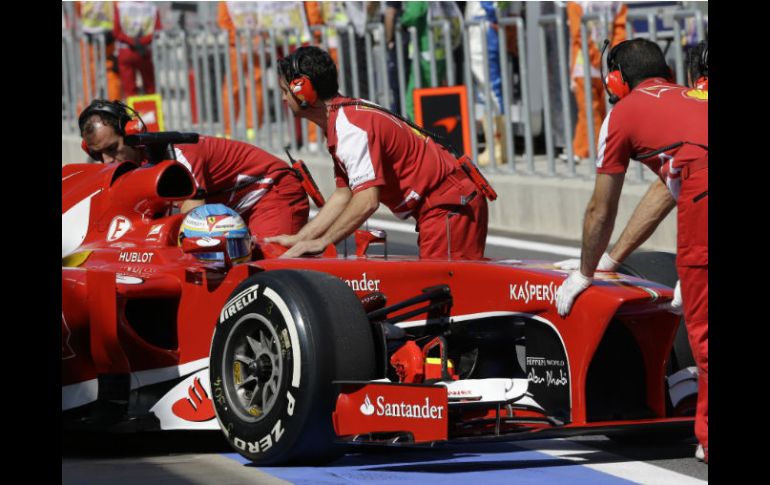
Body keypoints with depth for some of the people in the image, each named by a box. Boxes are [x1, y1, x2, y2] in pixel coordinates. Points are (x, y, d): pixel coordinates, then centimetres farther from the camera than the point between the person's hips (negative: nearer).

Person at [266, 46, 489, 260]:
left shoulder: (351, 128, -20)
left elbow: (366, 201, -26)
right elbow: (344, 194, 15)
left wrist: (320, 242, -18)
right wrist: (299, 239, 11)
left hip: (450, 208, -10)